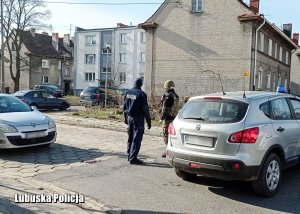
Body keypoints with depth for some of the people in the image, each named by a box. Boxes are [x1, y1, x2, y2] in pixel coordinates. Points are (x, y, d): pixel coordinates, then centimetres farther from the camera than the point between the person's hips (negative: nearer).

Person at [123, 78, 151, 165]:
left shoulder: (128, 93, 7)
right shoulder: (141, 94, -14)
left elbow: (124, 106, 13)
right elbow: (145, 109, -13)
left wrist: (126, 118, 22)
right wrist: (148, 121, -8)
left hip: (129, 117, 7)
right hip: (138, 118, -7)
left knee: (130, 138, 16)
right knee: (137, 139, -3)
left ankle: (129, 156, 23)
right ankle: (133, 158, -4)